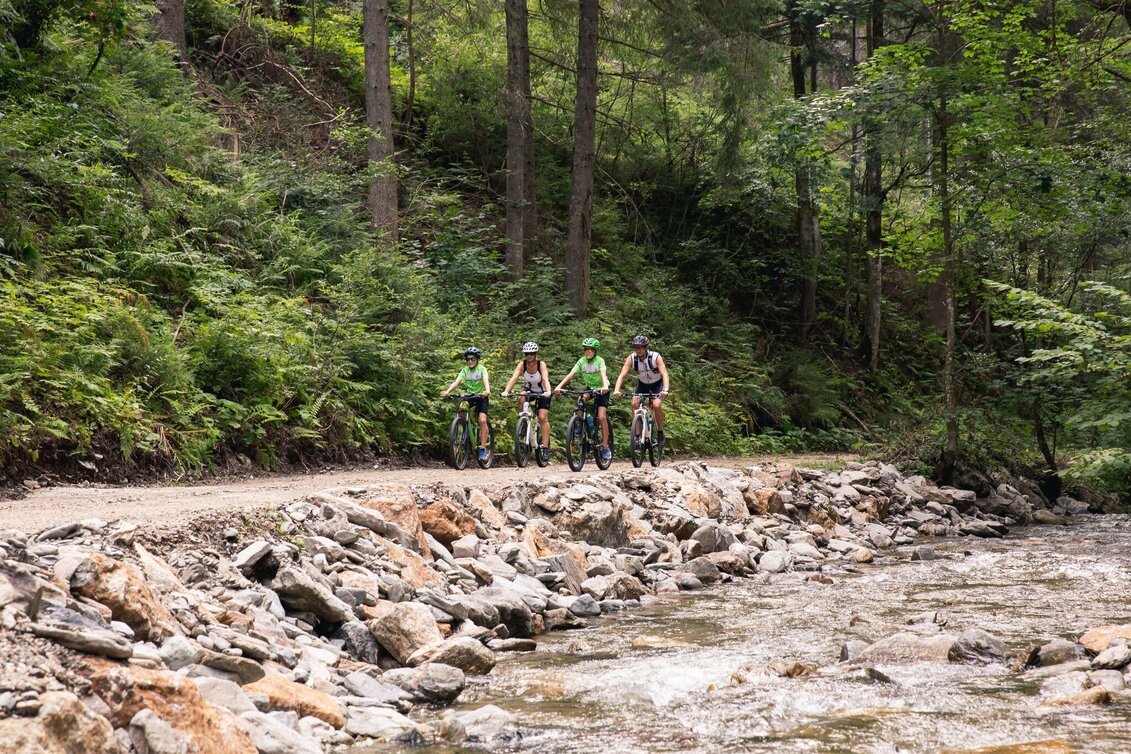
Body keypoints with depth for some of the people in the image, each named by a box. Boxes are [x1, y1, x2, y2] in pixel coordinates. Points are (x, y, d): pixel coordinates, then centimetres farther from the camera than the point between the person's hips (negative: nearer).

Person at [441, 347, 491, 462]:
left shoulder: (482, 369, -10)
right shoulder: (465, 370, -2)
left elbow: (486, 380, -29)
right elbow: (456, 382, -16)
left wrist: (487, 391, -51)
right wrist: (447, 391, -34)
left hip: (481, 397, -3)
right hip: (470, 397, 3)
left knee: (482, 420, -20)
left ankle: (483, 448, -16)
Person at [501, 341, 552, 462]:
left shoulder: (541, 364, -26)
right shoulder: (522, 365, -20)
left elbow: (545, 379, -40)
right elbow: (514, 378, -32)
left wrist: (548, 392, -60)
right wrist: (506, 391, -49)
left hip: (542, 393, -3)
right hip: (530, 391, 3)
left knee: (543, 418, -16)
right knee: (521, 399, -30)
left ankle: (545, 447, -12)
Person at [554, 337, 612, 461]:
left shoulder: (599, 361, -21)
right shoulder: (582, 361, -13)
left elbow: (603, 374, -38)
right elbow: (570, 374, -23)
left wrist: (605, 386, -58)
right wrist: (559, 386, -38)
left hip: (601, 389, -4)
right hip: (589, 387, 4)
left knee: (601, 417, -16)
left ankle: (605, 446, -7)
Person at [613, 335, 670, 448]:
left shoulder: (655, 357, -28)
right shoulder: (631, 358, -21)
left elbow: (664, 374, -36)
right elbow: (622, 375, -26)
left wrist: (665, 390, -52)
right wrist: (616, 390, -43)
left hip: (657, 383, -3)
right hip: (642, 383, 3)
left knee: (656, 405, -25)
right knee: (634, 404, -18)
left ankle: (660, 433, -6)